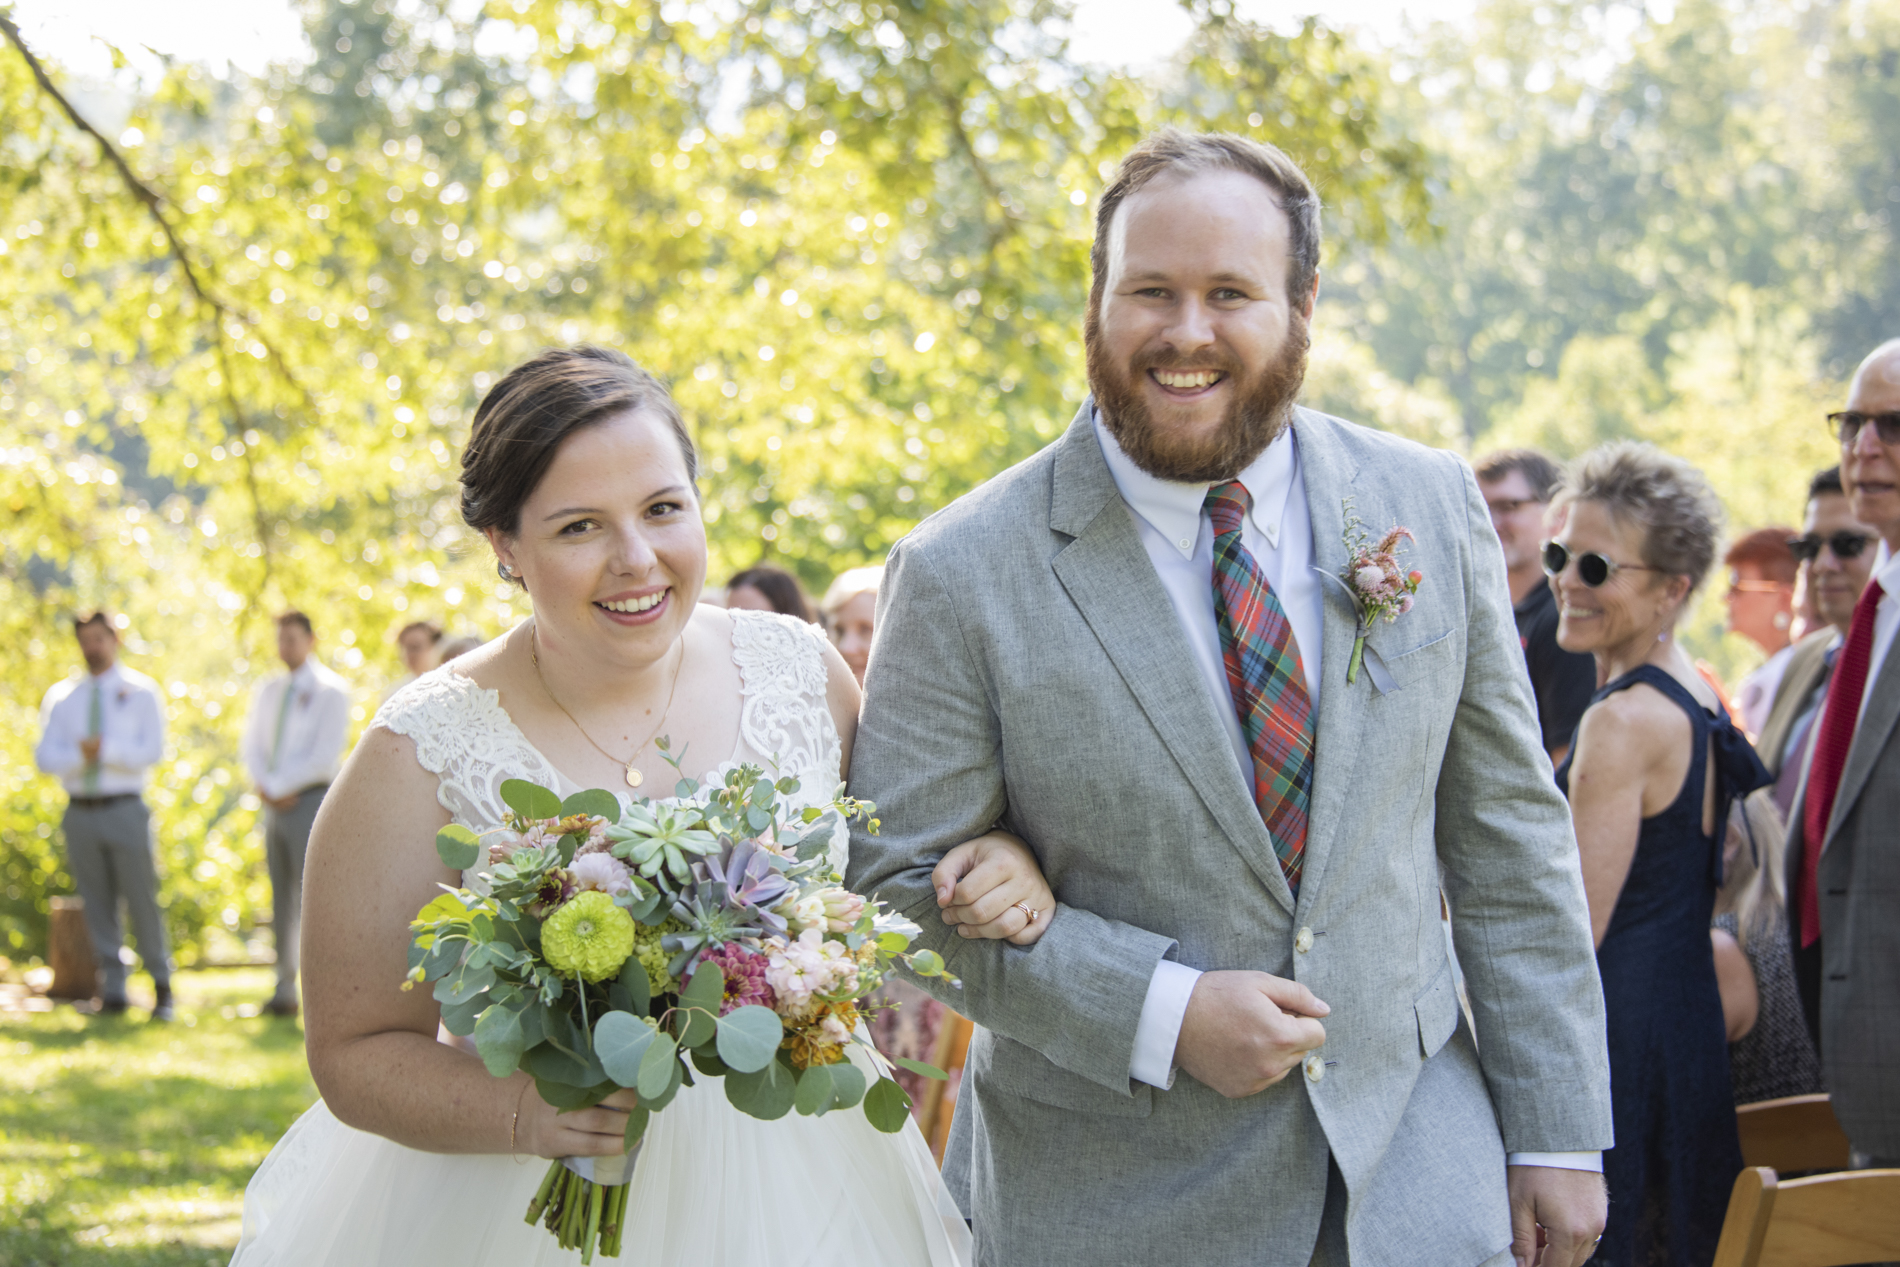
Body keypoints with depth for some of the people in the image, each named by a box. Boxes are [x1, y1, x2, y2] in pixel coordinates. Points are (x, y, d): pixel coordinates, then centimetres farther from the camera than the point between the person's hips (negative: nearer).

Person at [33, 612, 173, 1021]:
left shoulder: (140, 692, 4)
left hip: (125, 809, -3)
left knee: (142, 901, -4)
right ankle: (112, 991, 8)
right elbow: (46, 757, 2)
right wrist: (80, 754, -16)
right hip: (80, 813, 3)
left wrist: (105, 749, -17)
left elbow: (153, 750, -7)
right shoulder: (62, 697, 11)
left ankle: (162, 986, 7)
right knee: (97, 907, 3)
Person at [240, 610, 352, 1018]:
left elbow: (326, 755, -12)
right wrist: (267, 787, -8)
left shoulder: (330, 691, -4)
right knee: (282, 900, 7)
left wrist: (277, 786, -13)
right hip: (275, 805, 7)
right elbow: (253, 747, 11)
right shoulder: (268, 691, 16)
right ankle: (285, 991, 9)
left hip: (311, 800, -6)